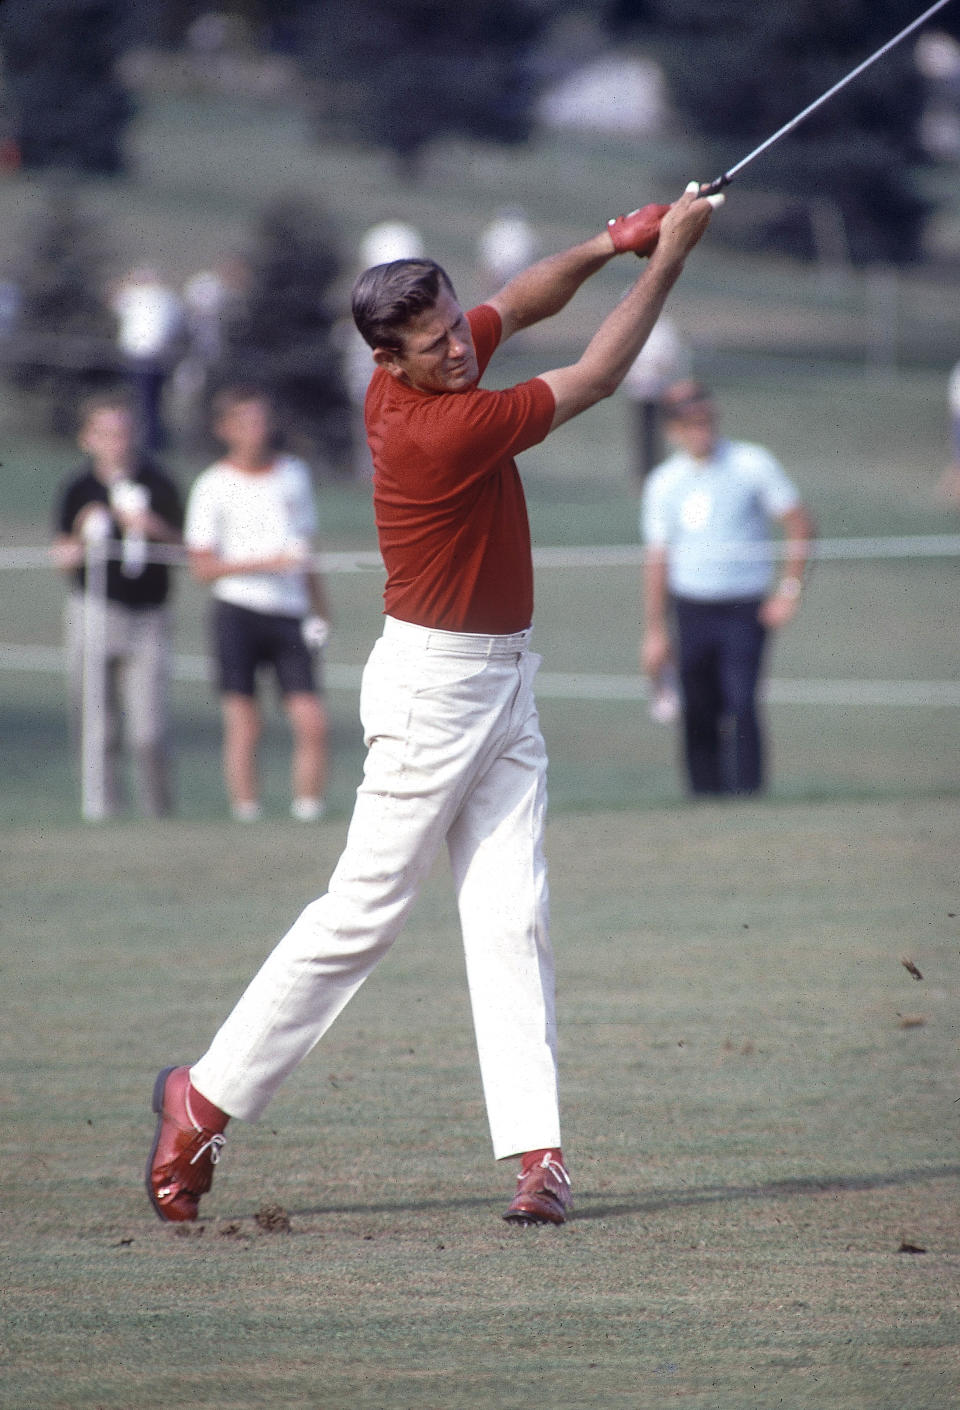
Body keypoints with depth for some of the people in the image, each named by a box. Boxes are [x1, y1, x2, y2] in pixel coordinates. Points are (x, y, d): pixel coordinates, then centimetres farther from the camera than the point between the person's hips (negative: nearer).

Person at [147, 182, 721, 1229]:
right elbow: (594, 379, -15)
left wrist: (604, 248, 1)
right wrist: (665, 262, -9)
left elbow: (519, 305, 17)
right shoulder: (442, 430, -24)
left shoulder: (423, 374, 0)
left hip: (504, 680, 9)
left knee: (511, 917, -1)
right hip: (434, 682, -9)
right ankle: (204, 1101, 6)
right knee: (363, 910, -4)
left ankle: (535, 1149, -7)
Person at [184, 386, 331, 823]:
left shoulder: (294, 473, 15)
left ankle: (309, 812, -1)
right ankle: (247, 815, -1)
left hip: (289, 615, 4)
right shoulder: (213, 486, 0)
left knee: (313, 722, -7)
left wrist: (320, 611, 16)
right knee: (243, 725, -5)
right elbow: (202, 566, -4)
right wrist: (264, 563, -15)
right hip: (238, 611, -4)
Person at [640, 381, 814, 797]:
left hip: (745, 610, -3)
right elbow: (656, 560, 12)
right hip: (690, 608, 3)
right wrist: (654, 631, 10)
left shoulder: (752, 464, 0)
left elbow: (799, 525, 2)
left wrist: (790, 588, -6)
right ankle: (705, 793, 11)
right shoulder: (663, 483, 8)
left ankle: (748, 792, -15)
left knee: (741, 705, -16)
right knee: (698, 713, 3)